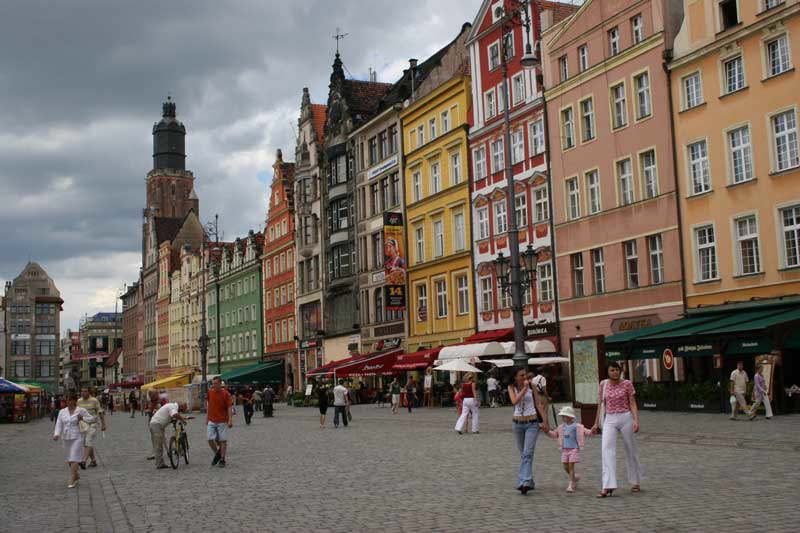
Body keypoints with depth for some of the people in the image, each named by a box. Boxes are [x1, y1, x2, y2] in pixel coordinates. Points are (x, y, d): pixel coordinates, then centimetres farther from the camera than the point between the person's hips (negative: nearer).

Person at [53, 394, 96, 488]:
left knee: (74, 459, -10)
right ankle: (76, 476, 36)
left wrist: (82, 418, -13)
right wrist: (56, 434, -17)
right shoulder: (62, 412, 4)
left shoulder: (81, 410, -5)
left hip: (77, 438, -5)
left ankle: (72, 481, -8)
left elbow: (91, 418, 4)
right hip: (66, 438, 5)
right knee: (69, 459, 14)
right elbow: (59, 425, -1)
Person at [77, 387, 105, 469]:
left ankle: (84, 461, -23)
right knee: (86, 444, 8)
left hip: (92, 425, -5)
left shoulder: (94, 400, -5)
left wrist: (103, 424, -1)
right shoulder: (79, 401, 7)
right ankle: (94, 461, 18)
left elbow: (100, 413, -1)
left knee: (89, 443, -13)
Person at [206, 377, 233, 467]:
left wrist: (230, 420, -15)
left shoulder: (225, 394, -8)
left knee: (223, 440, 1)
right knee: (210, 439, -1)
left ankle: (222, 460, 12)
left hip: (222, 421, -4)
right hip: (211, 421, 4)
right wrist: (207, 418, 15)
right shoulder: (210, 392, 5)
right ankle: (217, 454, 24)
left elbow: (229, 407, -9)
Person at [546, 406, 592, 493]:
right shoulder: (562, 427, 10)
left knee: (571, 466, -8)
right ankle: (575, 477, 32)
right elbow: (554, 434, 19)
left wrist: (591, 431, -33)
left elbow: (584, 431, -14)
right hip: (565, 450, 5)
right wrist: (547, 431, 5)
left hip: (574, 449, -5)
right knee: (565, 467, 5)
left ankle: (571, 485, -4)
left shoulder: (576, 426, -6)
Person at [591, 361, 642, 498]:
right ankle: (608, 487, -20)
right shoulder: (603, 384, 5)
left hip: (625, 418, -1)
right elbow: (600, 404, 11)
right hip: (609, 420, 1)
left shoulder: (627, 384, -2)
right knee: (607, 450, -14)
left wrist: (636, 420, -16)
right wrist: (596, 423, 12)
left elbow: (633, 403, -3)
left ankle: (635, 482, 29)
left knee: (631, 450, 9)